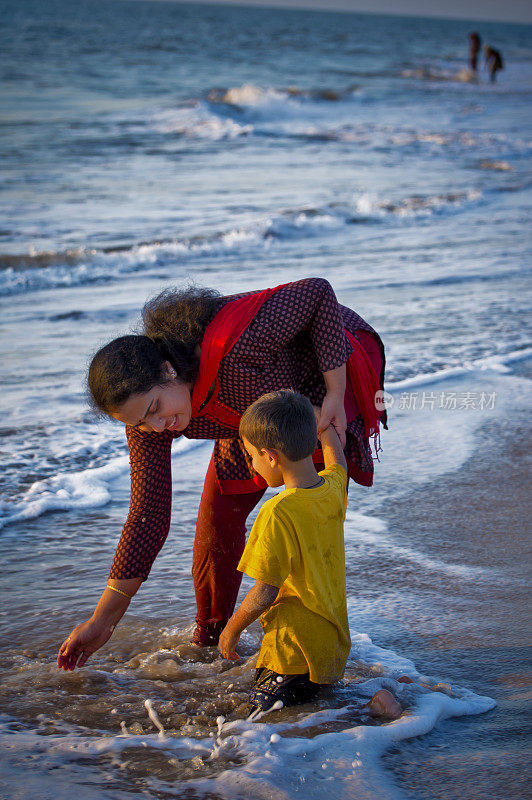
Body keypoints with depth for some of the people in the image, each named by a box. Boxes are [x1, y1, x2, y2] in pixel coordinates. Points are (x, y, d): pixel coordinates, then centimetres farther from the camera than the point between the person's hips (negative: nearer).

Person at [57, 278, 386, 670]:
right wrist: (103, 621, -18)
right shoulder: (147, 418, -23)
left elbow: (318, 292, -32)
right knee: (220, 509, 1)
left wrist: (336, 395, -33)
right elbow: (148, 517, -18)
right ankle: (210, 636, 22)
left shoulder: (234, 344, -45)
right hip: (265, 402, 5)